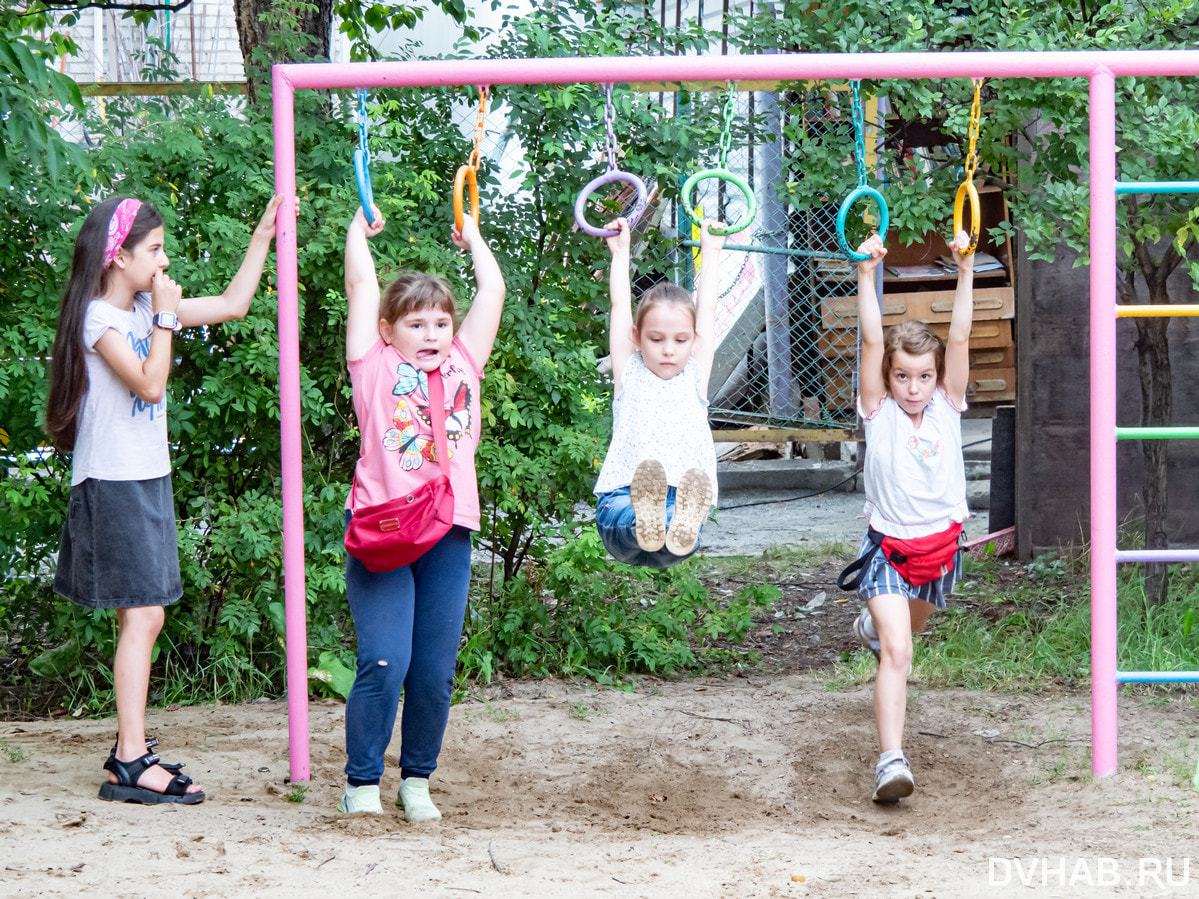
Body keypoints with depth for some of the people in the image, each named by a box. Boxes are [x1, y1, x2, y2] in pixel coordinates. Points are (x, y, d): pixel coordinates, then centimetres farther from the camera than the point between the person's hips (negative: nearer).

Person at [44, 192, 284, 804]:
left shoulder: (144, 307, 12)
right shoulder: (99, 318, -13)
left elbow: (232, 304, 18)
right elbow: (150, 385, -21)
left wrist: (264, 234, 14)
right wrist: (165, 317, -15)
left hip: (146, 479, 9)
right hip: (114, 484, -9)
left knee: (144, 617, 9)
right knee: (142, 616, -13)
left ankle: (131, 749, 15)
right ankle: (131, 765, -14)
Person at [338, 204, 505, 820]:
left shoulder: (462, 365, 15)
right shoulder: (376, 368, 6)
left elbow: (493, 290, 18)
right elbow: (362, 286, 6)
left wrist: (472, 237, 30)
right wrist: (358, 231, 18)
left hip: (447, 536, 4)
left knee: (435, 672, 3)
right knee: (384, 664, -11)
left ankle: (417, 779, 20)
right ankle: (362, 783, 3)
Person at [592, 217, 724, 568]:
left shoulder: (694, 378, 25)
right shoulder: (630, 376, 22)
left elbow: (707, 311, 31)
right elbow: (620, 306, 28)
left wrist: (710, 252, 40)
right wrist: (620, 252, 37)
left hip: (681, 498, 1)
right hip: (623, 496, -1)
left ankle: (681, 528, -70)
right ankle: (643, 524, -70)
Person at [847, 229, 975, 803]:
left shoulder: (947, 407, -3)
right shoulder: (878, 412, -9)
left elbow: (959, 338, -12)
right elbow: (873, 341, -19)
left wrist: (965, 271, -21)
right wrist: (866, 275, -25)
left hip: (940, 542, 4)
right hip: (888, 544, -4)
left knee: (911, 624, 30)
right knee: (896, 653, -18)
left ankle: (873, 625, 67)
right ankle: (891, 761, -26)